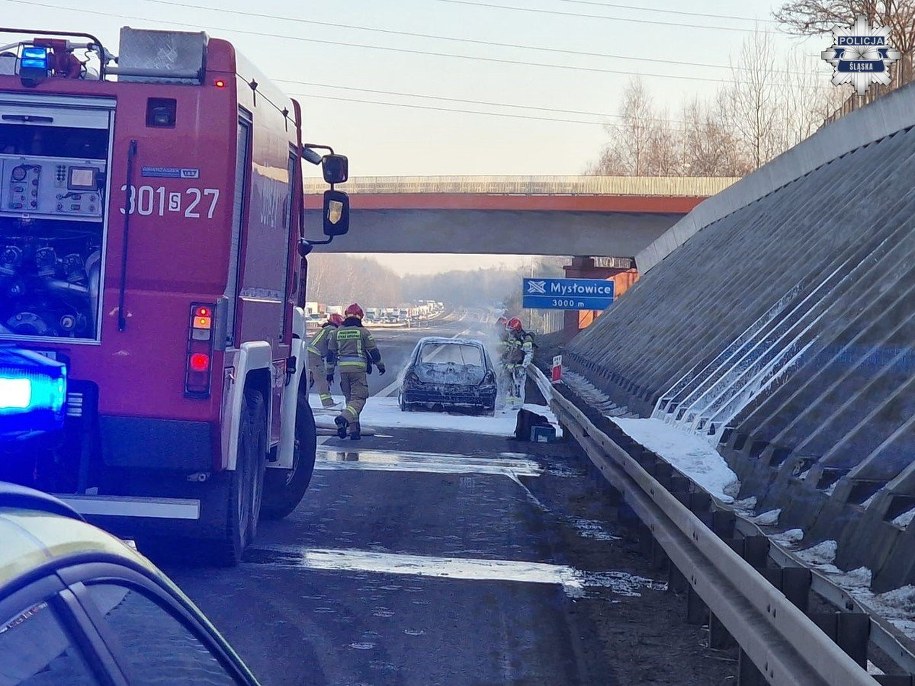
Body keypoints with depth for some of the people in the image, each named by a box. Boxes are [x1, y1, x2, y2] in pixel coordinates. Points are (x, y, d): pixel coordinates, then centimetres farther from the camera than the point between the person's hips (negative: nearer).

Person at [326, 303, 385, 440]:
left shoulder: (337, 332, 10)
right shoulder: (363, 331, -1)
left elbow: (331, 353, 13)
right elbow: (373, 351, 2)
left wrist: (329, 372, 21)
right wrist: (380, 365, 18)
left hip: (343, 369, 4)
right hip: (358, 368, -4)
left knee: (350, 398, 14)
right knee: (359, 398, -6)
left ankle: (354, 430, 10)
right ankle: (344, 418, -32)